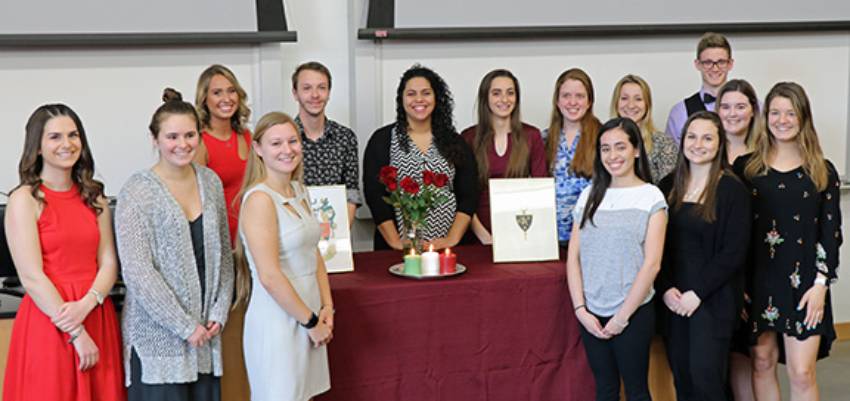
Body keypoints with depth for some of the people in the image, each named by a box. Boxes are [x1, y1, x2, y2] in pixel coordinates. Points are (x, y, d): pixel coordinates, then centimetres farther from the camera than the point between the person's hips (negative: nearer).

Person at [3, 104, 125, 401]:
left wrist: (85, 306, -14)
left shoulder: (93, 196, 10)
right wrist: (75, 332, -15)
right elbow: (31, 277, -12)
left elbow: (109, 264, 4)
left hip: (97, 318, 5)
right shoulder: (24, 199, -6)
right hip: (48, 320, -5)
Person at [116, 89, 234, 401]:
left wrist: (219, 313, 2)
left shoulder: (210, 181, 7)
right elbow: (137, 273, -13)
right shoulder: (137, 192, -9)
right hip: (158, 335, -5)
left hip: (206, 332, 5)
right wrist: (186, 327, -12)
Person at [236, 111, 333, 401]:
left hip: (309, 318, 8)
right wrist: (311, 321, -13)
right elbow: (270, 277, -21)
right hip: (277, 321, -8)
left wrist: (327, 308, 3)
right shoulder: (259, 199, -17)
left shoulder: (299, 190, 8)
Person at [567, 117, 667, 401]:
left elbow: (651, 264, -10)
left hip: (633, 313, -3)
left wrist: (622, 315, -11)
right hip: (591, 314, 3)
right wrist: (581, 309, -5)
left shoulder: (651, 197, -4)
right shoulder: (589, 196, 6)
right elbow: (573, 256, 4)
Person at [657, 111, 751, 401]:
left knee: (705, 376, -8)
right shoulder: (669, 186, 8)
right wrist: (666, 288, -6)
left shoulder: (733, 190, -6)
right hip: (673, 298, 4)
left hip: (713, 298, -4)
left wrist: (698, 292, -12)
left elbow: (734, 252, -9)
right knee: (681, 376, 6)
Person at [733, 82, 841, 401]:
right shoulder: (746, 167, 4)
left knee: (801, 373, -5)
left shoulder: (822, 171, 4)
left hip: (803, 282, -1)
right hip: (758, 280, 1)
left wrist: (820, 284, -6)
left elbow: (831, 232, 2)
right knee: (762, 363, 9)